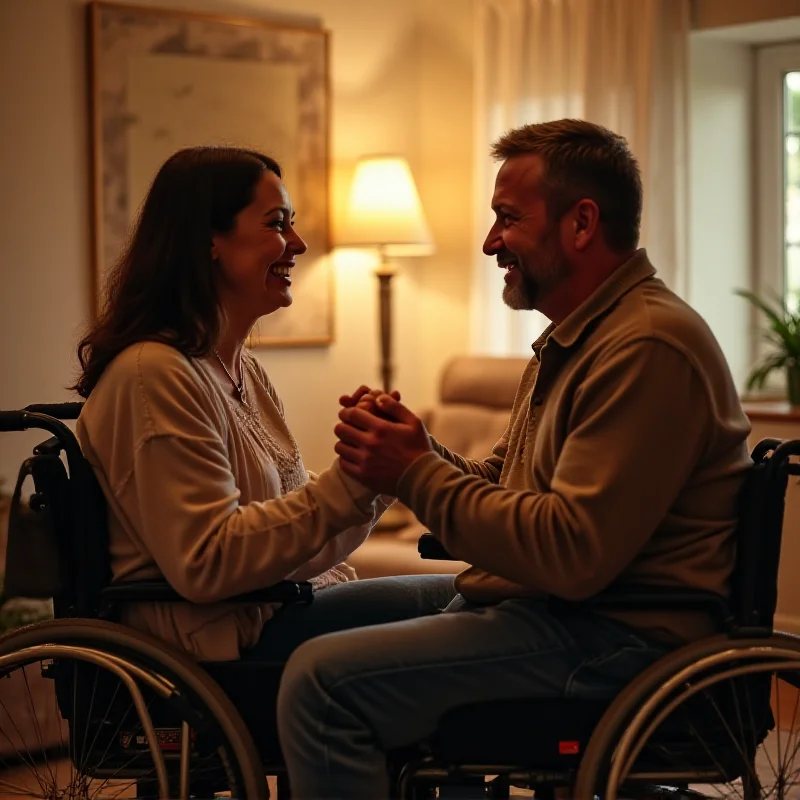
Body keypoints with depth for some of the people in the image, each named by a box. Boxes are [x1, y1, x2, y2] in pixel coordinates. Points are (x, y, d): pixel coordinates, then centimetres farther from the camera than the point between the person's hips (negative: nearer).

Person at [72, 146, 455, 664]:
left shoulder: (246, 371, 14)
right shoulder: (154, 374, -15)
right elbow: (206, 564, -22)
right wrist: (347, 482, -22)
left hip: (273, 612, 9)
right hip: (217, 645, -9)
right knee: (457, 604, -16)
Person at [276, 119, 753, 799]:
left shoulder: (647, 347, -18)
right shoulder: (575, 338, 17)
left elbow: (572, 555, -25)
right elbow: (505, 486, 17)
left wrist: (417, 475, -17)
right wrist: (416, 450, -3)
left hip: (614, 637, -11)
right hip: (533, 597, 11)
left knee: (323, 680, -22)